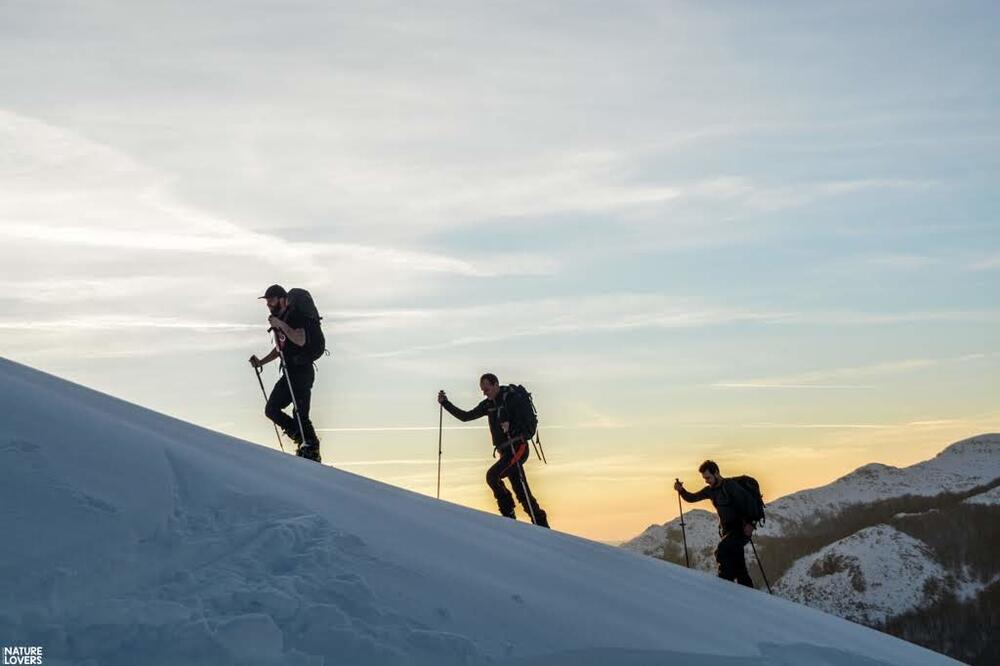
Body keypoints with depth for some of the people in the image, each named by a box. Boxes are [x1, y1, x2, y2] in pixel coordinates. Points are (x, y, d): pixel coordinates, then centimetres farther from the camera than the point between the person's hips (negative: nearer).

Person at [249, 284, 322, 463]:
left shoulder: (294, 316, -11)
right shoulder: (279, 319, 18)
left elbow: (301, 340, -26)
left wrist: (281, 326, -26)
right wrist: (261, 362, 20)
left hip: (302, 372, -10)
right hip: (289, 373, 10)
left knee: (300, 415, -12)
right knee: (271, 410, 7)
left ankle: (313, 453, 0)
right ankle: (305, 441, 12)